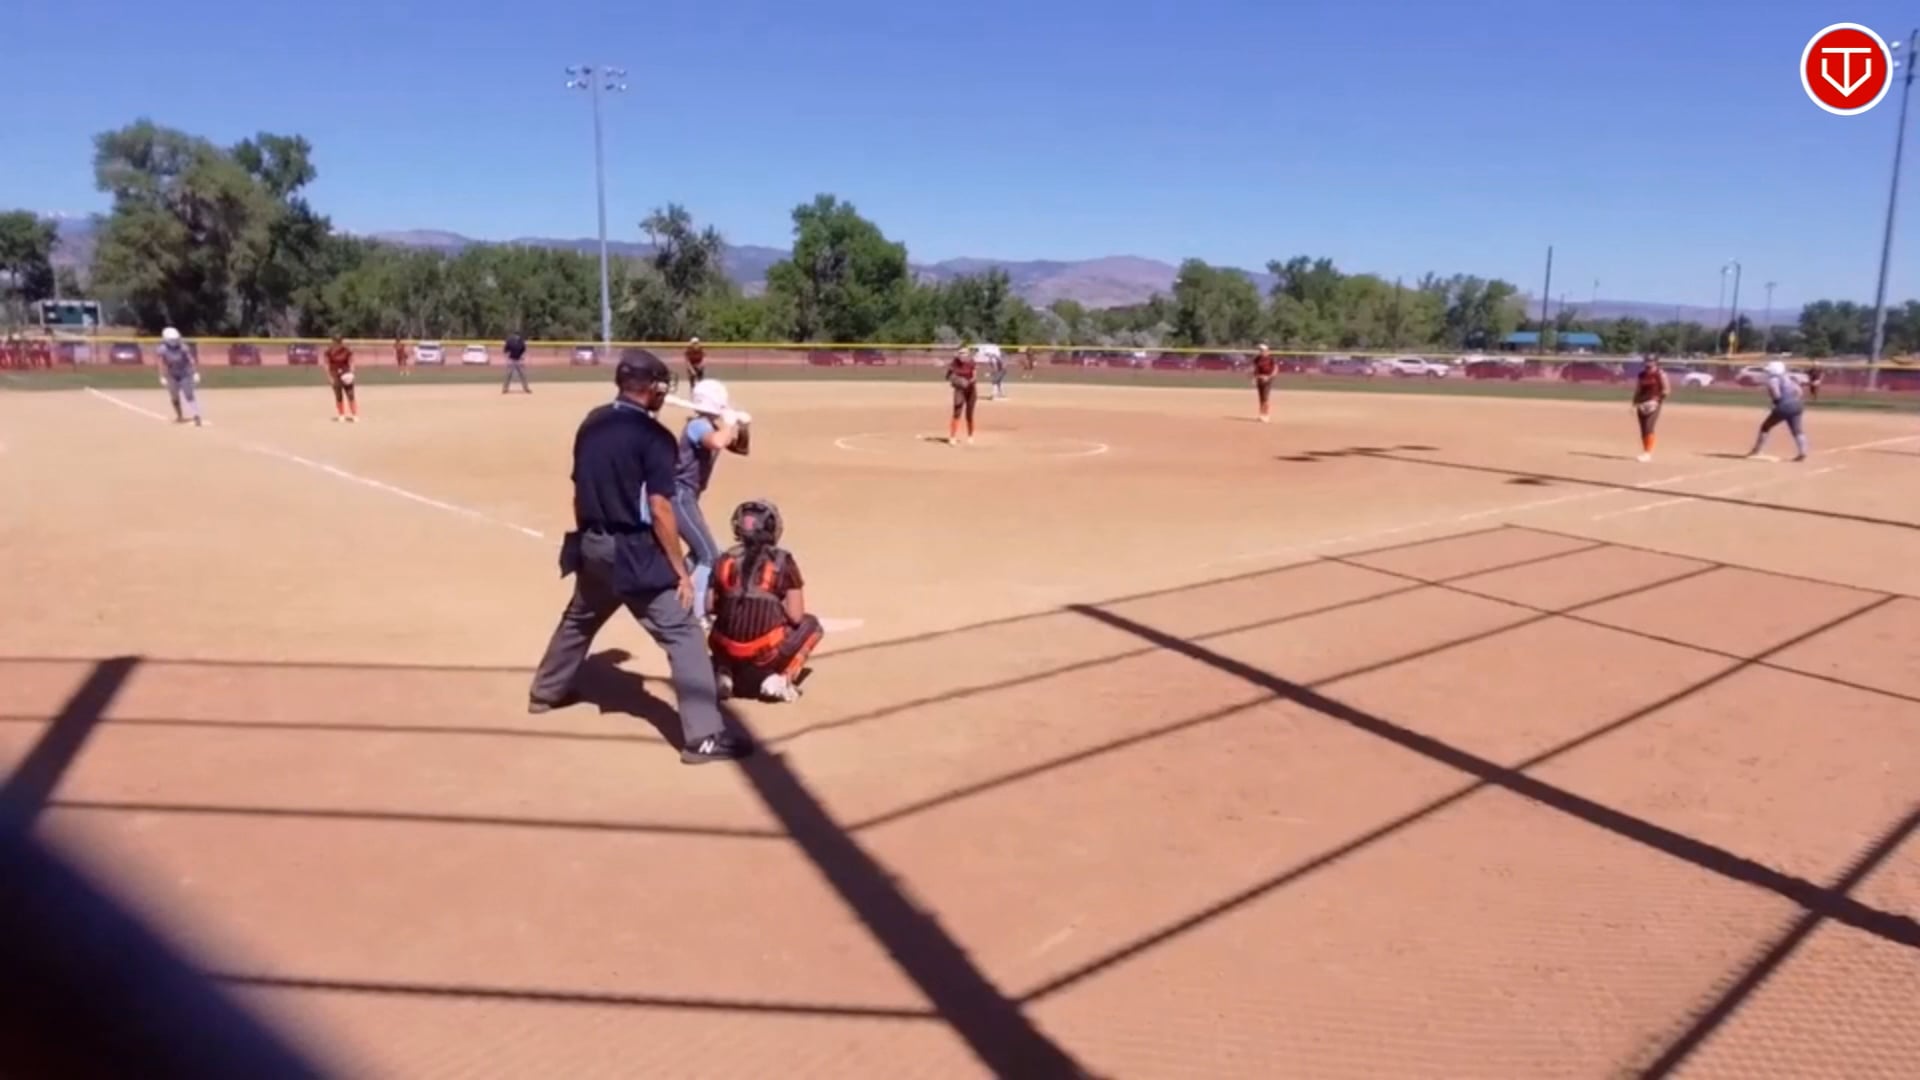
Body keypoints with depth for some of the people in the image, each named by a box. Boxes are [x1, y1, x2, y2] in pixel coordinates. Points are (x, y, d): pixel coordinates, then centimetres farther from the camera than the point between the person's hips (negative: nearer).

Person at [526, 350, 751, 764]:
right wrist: (680, 571, -14)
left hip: (592, 545, 8)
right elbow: (659, 510, -19)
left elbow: (580, 490, 12)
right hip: (633, 551, -8)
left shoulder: (591, 422, 6)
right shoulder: (653, 436, -16)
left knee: (579, 619, 31)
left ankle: (545, 692, 51)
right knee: (683, 635, -7)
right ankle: (703, 737, -11)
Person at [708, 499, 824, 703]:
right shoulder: (783, 562, -3)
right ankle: (781, 678, 2)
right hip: (767, 653, -3)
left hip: (728, 651, 4)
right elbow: (795, 616, -5)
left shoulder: (725, 560, 4)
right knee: (810, 624, 22)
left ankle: (723, 672, 9)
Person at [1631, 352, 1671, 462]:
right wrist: (1634, 405, 11)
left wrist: (1656, 400, -19)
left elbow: (1667, 390, -7)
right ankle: (1645, 452, 13)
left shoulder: (1660, 375, -5)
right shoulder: (1641, 375, 12)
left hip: (1654, 404, -6)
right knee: (1643, 429, 6)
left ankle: (1648, 453, -15)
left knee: (1648, 428, -16)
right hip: (1642, 404, 6)